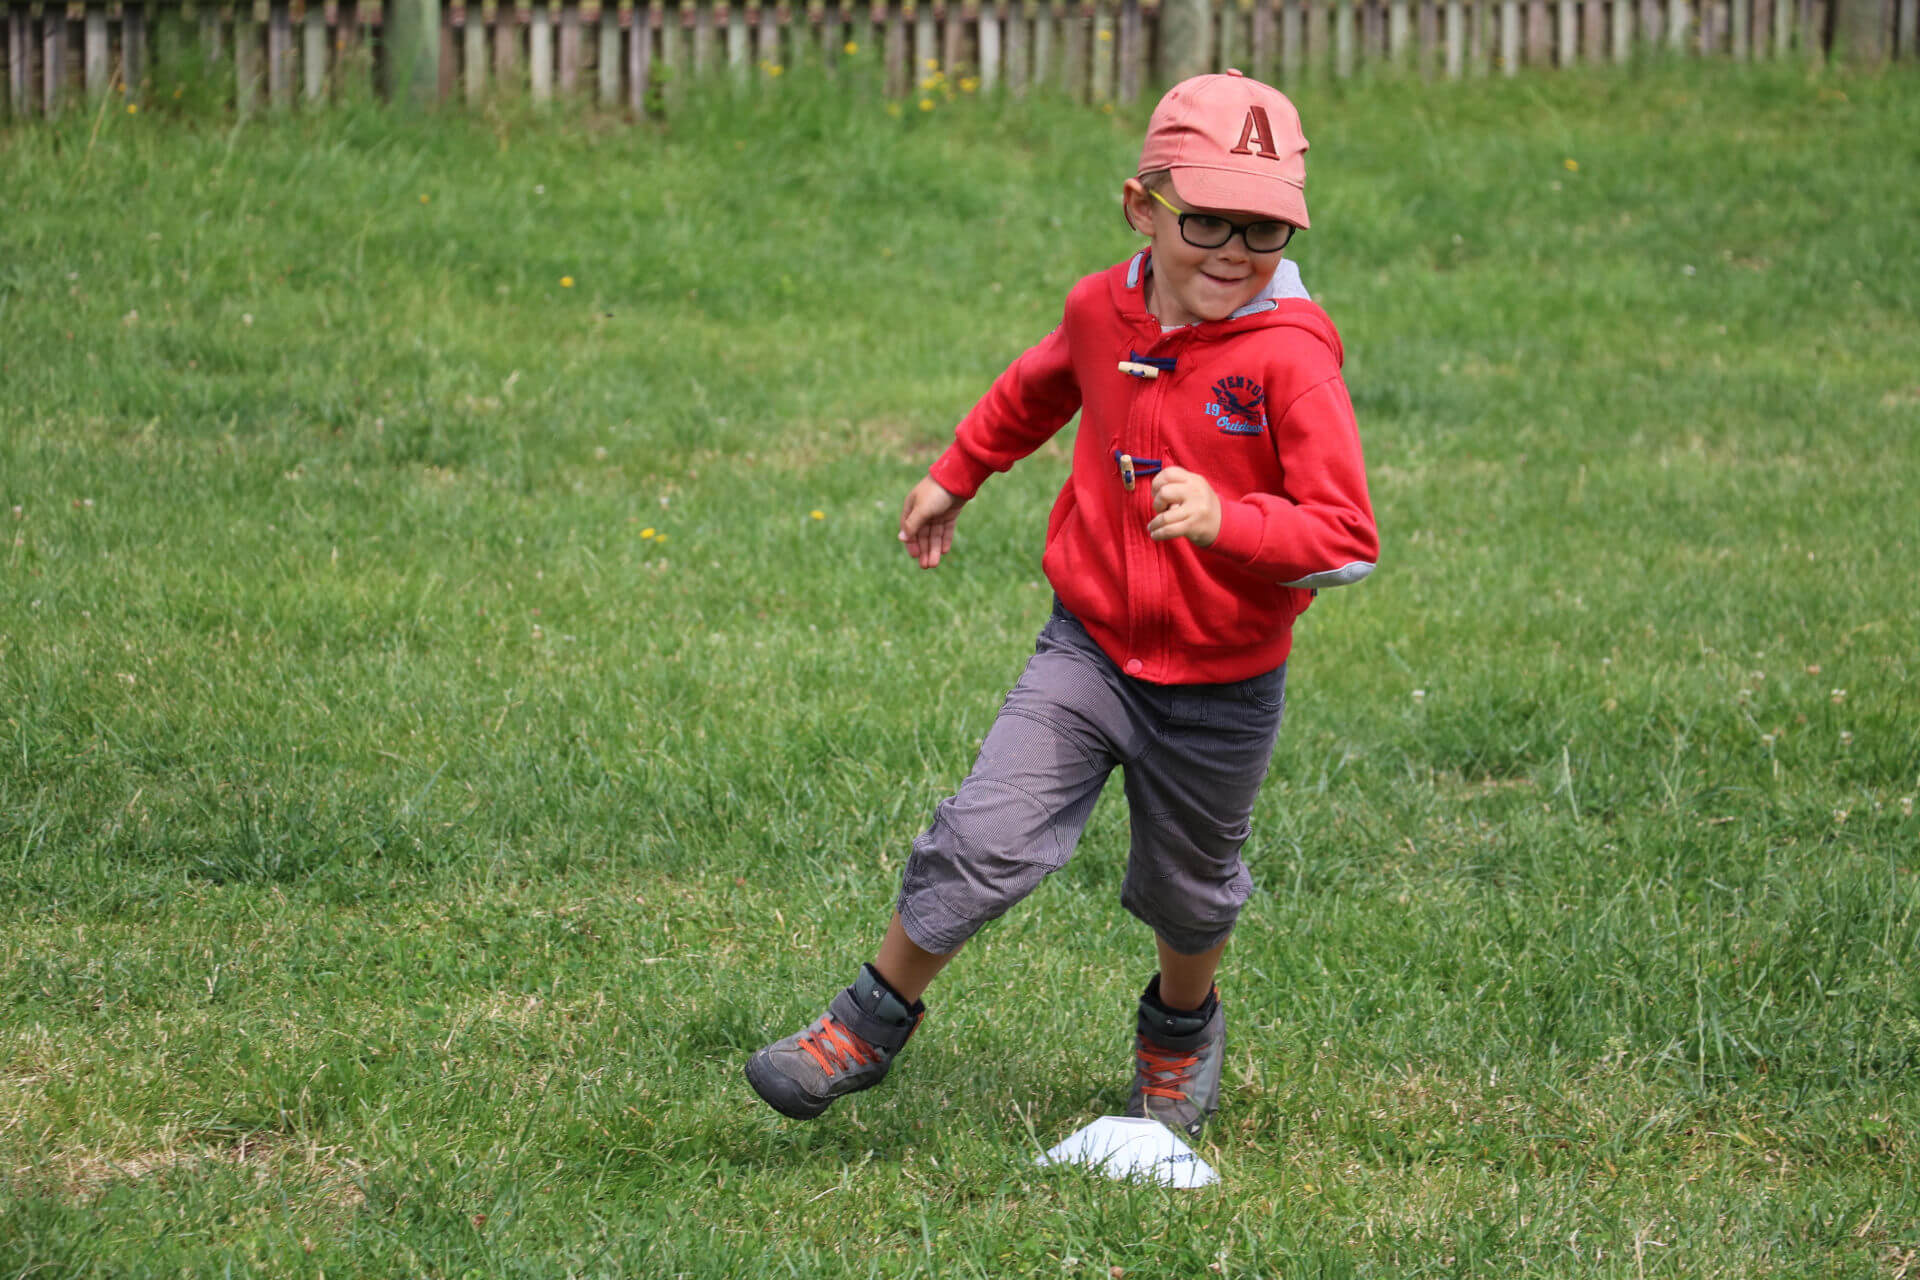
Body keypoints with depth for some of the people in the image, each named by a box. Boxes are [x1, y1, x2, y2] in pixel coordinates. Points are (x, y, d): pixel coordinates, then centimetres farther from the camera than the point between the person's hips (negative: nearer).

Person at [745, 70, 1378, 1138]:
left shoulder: (1292, 356, -21)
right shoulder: (1103, 310, -5)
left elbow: (1348, 539, -26)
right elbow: (1040, 387, 21)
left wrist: (1223, 520, -40)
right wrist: (954, 477, 32)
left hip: (1221, 690, -2)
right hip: (1090, 651, 2)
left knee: (1188, 892, 18)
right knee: (985, 840, -12)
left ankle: (1182, 1025, 50)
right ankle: (873, 1024, 7)